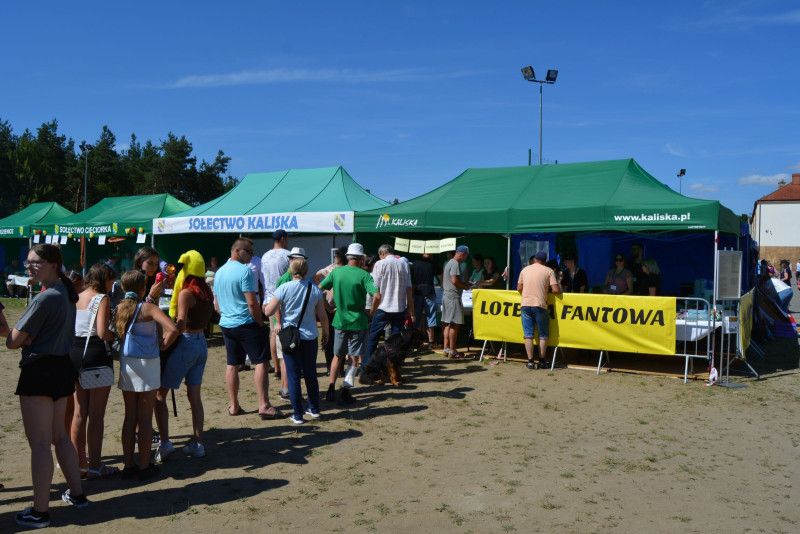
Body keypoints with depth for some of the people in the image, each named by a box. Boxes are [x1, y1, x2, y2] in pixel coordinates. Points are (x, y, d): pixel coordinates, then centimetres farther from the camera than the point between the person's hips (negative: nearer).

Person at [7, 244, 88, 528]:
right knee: (59, 436, 20)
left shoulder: (44, 298, -19)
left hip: (39, 371, -9)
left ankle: (39, 511, 9)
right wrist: (31, 337, 1)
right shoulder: (67, 294, 9)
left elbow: (12, 342, -16)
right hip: (62, 367, 9)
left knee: (39, 443, 0)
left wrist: (24, 338, 5)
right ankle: (77, 493, 29)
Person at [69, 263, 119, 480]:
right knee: (96, 414, 1)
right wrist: (117, 336, -1)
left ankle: (79, 462, 24)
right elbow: (102, 333, -19)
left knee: (79, 412, 15)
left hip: (75, 353, 7)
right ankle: (95, 466, 8)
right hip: (96, 354, -7)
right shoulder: (102, 299, -10)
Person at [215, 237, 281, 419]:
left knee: (232, 365, 12)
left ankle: (234, 406, 17)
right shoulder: (244, 271, -13)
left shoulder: (219, 272, 13)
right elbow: (252, 303, -17)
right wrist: (260, 323, -8)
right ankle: (264, 406, -8)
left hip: (226, 324, 8)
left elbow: (217, 305, 19)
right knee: (261, 362, -5)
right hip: (246, 324, -8)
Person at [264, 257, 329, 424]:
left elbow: (268, 312, -9)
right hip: (310, 337, 3)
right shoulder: (315, 289, -3)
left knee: (293, 376, 4)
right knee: (311, 374, 16)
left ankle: (297, 415, 8)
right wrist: (326, 333, 16)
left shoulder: (284, 288, -10)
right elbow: (323, 316, 1)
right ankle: (314, 409, 26)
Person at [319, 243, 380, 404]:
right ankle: (346, 392, 5)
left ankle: (331, 389, 15)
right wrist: (371, 312, -6)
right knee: (353, 358, 7)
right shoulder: (364, 275, -11)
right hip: (357, 322, -3)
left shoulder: (336, 272, 1)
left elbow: (319, 289, 5)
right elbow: (377, 296, -22)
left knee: (337, 356, 17)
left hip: (339, 321, 3)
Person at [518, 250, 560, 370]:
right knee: (543, 335, 10)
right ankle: (541, 361, 11)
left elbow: (519, 288, 12)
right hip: (540, 305, -2)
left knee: (528, 334, 4)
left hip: (525, 304, 2)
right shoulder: (549, 271, 3)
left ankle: (530, 361, 1)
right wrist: (548, 289, 16)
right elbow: (556, 290, -5)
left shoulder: (525, 269, 11)